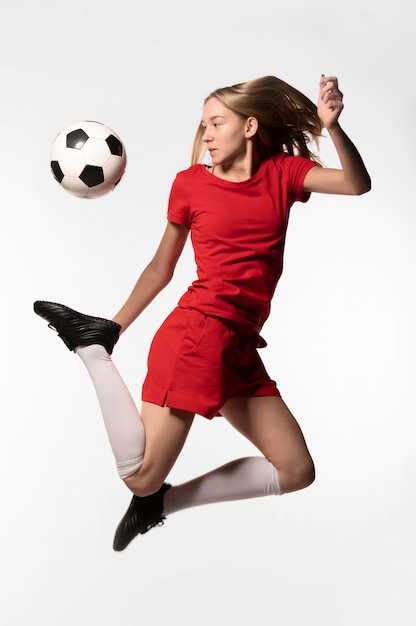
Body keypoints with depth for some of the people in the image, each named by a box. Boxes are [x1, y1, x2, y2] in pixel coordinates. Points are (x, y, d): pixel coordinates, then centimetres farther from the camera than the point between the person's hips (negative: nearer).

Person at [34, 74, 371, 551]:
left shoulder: (283, 172, 11)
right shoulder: (191, 182, 3)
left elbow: (357, 184, -4)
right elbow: (160, 268, 9)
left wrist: (332, 126, -19)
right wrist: (115, 328, 11)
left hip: (240, 348, 5)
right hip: (199, 330, -5)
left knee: (297, 471, 6)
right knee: (141, 475, -6)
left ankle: (164, 501, 15)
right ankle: (92, 345, 9)